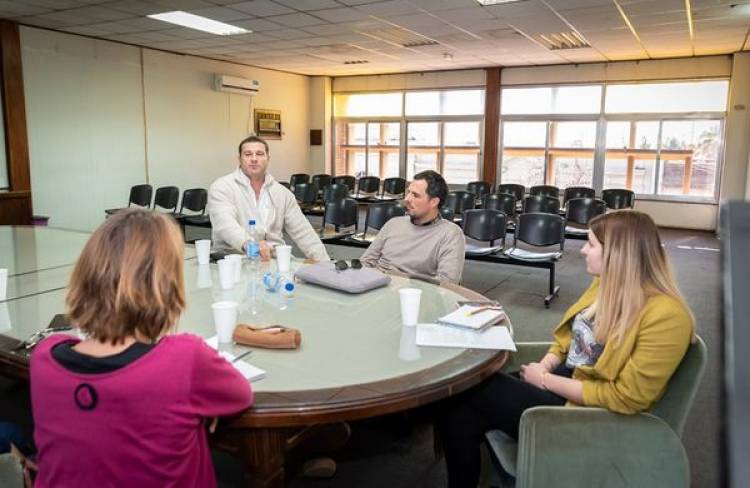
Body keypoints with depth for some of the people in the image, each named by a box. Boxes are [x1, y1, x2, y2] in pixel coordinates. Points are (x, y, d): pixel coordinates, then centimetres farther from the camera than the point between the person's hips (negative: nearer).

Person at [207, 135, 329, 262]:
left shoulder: (282, 192, 12)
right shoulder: (221, 187, -3)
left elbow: (302, 232, 11)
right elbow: (225, 224, -21)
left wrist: (325, 263, -1)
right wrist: (248, 243, -43)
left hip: (276, 258, 4)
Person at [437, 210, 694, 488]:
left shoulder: (666, 316, -21)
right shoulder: (607, 284, 4)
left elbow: (625, 397, -21)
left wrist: (546, 380, -17)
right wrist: (544, 367, -4)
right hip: (562, 384, 7)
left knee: (474, 388, -13)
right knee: (459, 417, -14)